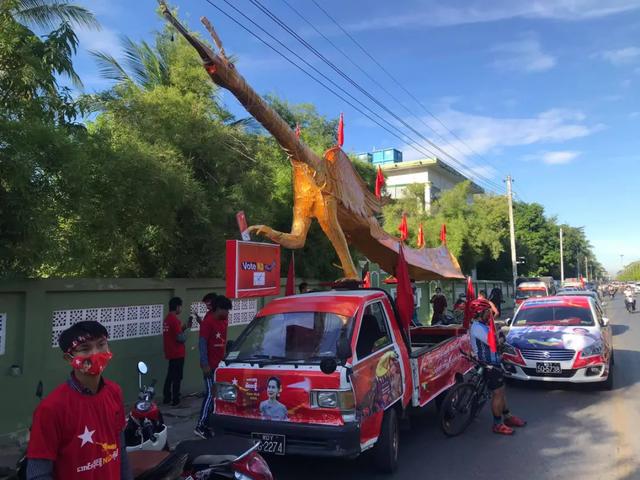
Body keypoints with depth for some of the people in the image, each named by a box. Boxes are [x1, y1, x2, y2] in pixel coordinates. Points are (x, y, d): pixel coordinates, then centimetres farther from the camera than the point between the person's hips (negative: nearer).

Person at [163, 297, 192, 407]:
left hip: (170, 353, 9)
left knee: (170, 376, 16)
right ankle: (175, 400, 4)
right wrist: (185, 329, -5)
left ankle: (167, 398, 22)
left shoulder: (167, 319, 10)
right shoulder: (175, 320, -20)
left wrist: (184, 327, 9)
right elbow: (180, 338, -23)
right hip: (177, 353, -9)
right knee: (177, 377, -1)